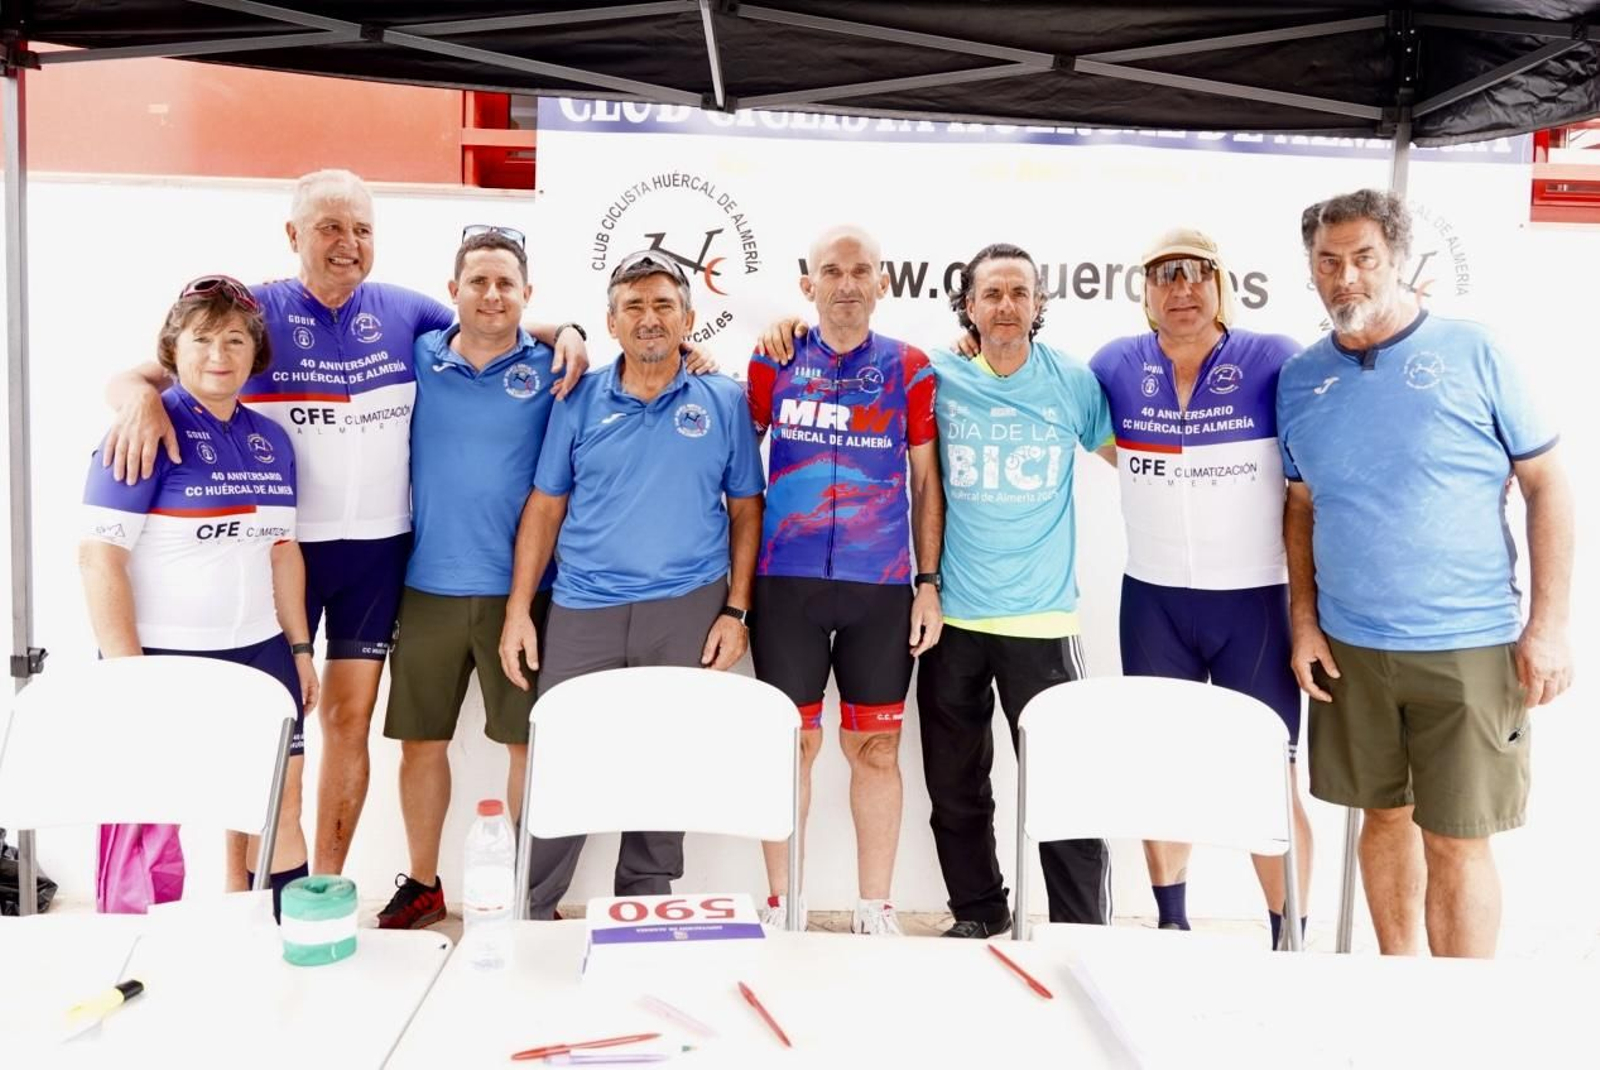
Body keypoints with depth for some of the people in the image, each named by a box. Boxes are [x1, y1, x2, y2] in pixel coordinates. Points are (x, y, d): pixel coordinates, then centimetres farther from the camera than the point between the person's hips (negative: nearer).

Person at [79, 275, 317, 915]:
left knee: (277, 807, 11)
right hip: (165, 657, -6)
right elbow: (98, 555, -14)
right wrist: (126, 672, -18)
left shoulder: (270, 440, 8)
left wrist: (300, 648, 13)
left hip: (258, 652, 6)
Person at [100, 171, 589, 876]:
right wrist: (141, 397, -29)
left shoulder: (403, 310, 5)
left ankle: (326, 888, 23)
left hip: (377, 546, 3)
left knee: (350, 718, 10)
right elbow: (144, 373, -5)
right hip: (279, 546, -2)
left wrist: (564, 333, -3)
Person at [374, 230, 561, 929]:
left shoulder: (550, 369, 0)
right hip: (428, 587, 2)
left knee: (529, 740, 5)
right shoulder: (418, 358, 5)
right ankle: (422, 884, 28)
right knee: (420, 739, 10)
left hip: (519, 589, -2)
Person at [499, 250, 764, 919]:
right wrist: (518, 610, 0)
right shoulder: (580, 401, 5)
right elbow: (545, 507, 6)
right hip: (582, 612, 0)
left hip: (687, 612, 0)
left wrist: (735, 611, -2)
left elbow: (745, 510, 6)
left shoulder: (723, 402, 4)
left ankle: (645, 908, 26)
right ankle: (525, 914, 16)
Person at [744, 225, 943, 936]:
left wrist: (929, 581, 2)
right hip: (786, 583, 0)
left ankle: (875, 911, 19)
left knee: (875, 748, 6)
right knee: (791, 743, 6)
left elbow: (926, 481, 8)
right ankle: (779, 904, 21)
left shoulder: (908, 368, 5)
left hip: (882, 586, 0)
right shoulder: (775, 362, 6)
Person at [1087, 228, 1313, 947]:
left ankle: (1287, 941, 16)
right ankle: (1170, 924, 26)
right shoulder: (1117, 365, 1)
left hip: (1255, 600, -3)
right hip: (1153, 600, 3)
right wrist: (1150, 479, 6)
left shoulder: (1274, 360, -7)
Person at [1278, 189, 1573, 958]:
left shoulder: (1471, 353, -5)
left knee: (1456, 841, 1)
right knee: (1385, 816, 16)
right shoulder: (1300, 379, 4)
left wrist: (1548, 625, -8)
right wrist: (1304, 623, 4)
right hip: (1349, 647, 3)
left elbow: (1547, 486, -3)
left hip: (1468, 646, -3)